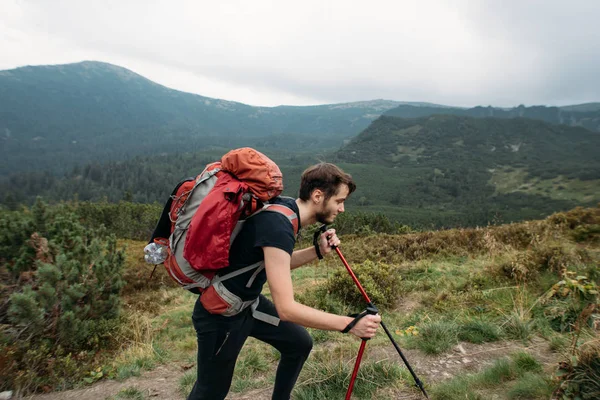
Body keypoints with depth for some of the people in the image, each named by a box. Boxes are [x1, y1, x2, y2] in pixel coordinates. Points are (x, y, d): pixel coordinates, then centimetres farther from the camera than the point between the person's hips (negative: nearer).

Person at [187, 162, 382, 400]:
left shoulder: (287, 210, -4)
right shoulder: (277, 226, -32)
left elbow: (277, 264, 11)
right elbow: (285, 308, -34)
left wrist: (318, 251, -4)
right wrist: (349, 324, -31)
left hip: (249, 302, 9)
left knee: (300, 343, 14)